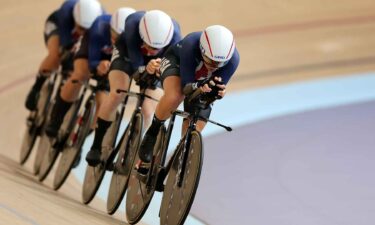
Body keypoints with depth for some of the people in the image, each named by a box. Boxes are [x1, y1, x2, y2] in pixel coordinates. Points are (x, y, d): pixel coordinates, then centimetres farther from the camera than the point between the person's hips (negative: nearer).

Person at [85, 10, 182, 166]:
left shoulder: (174, 34, -38)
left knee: (148, 112, -12)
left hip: (155, 64, 1)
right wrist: (146, 69, -57)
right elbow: (136, 65, -36)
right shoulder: (133, 26, -41)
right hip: (128, 53, -1)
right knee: (117, 94, -23)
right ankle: (96, 146, -9)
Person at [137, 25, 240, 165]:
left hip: (203, 81, 3)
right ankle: (152, 133, -13)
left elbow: (219, 85, -26)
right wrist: (199, 87, -58)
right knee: (174, 97, -38)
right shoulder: (190, 45, -42)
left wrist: (219, 91, -50)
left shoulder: (232, 59, -35)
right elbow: (186, 85, -37)